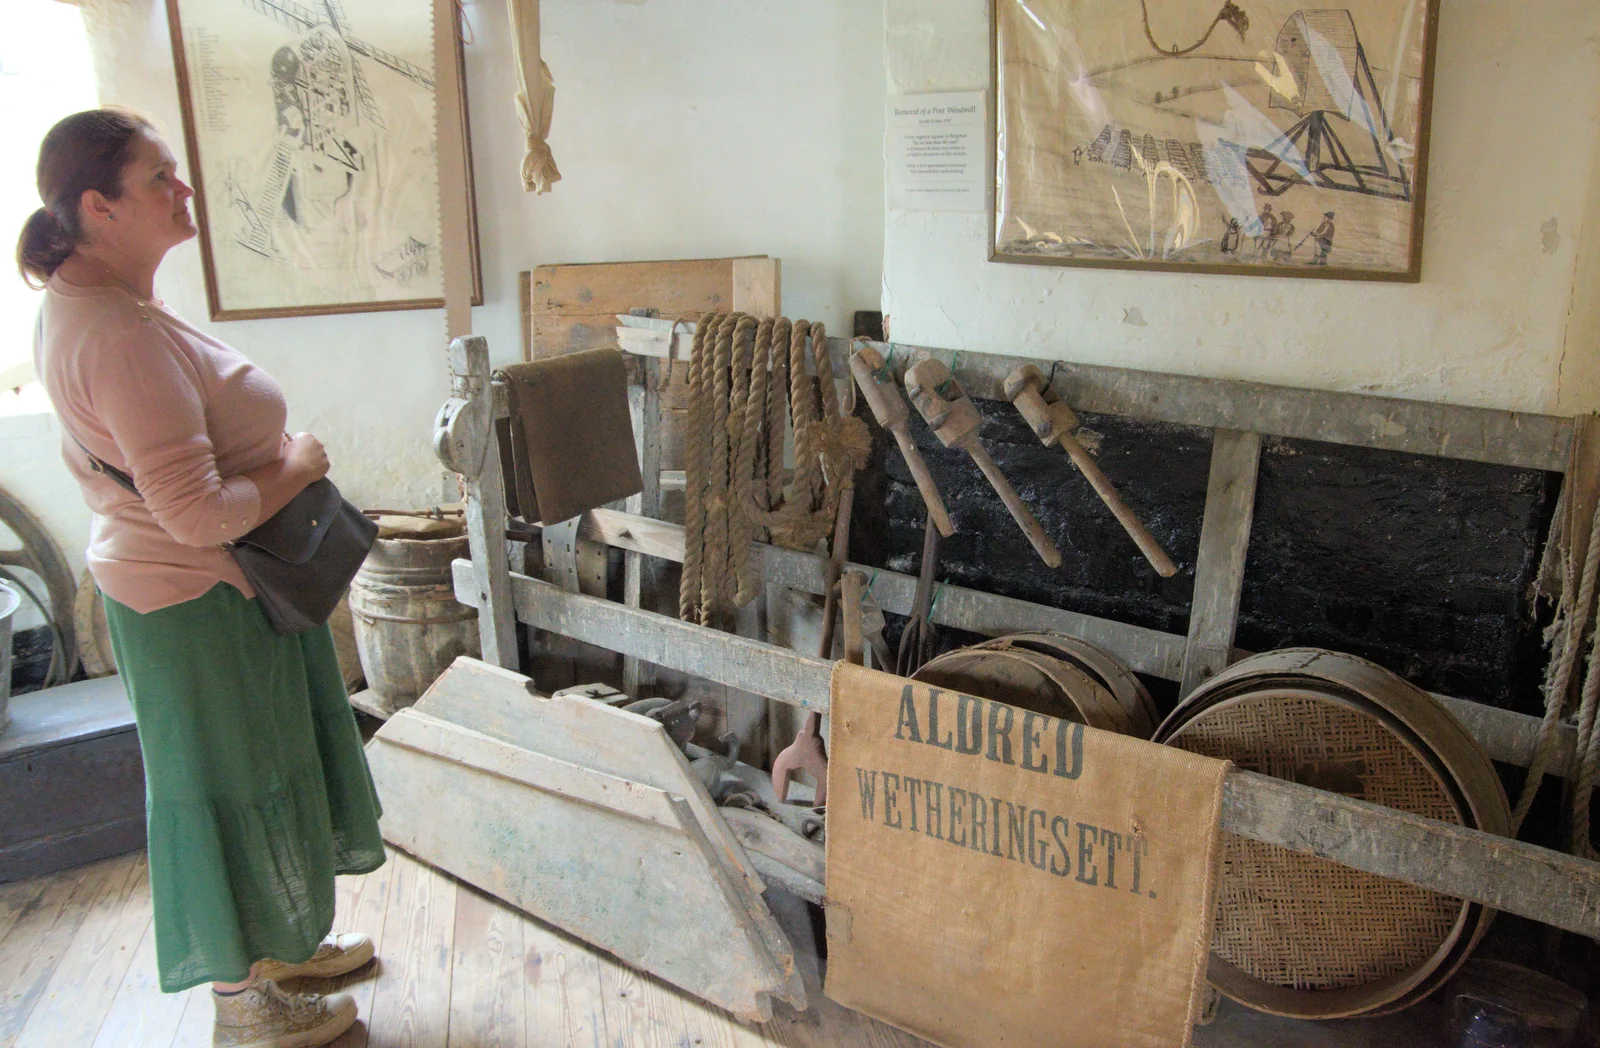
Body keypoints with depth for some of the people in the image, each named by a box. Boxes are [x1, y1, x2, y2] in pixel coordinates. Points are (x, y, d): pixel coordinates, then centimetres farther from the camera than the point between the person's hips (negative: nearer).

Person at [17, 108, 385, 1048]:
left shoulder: (84, 304, 6)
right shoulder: (121, 335, -28)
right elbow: (200, 514, -32)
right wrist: (297, 467, -15)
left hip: (223, 589, 10)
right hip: (204, 604, -10)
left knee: (263, 779, 23)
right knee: (231, 792, 7)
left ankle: (279, 945, 44)